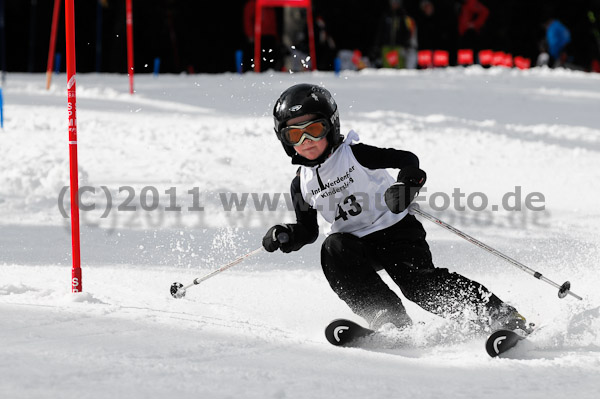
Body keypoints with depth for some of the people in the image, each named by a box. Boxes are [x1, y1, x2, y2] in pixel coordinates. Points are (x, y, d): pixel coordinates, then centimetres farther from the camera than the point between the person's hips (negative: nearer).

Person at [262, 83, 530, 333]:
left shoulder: (353, 154, -10)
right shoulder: (301, 185, 4)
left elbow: (407, 159, -17)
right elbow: (308, 231, 14)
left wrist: (406, 184, -38)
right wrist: (286, 236, -7)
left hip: (395, 230, -4)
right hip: (356, 243, 4)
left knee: (418, 282, -25)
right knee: (333, 249, -28)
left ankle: (502, 317, -22)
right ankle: (389, 320, -30)